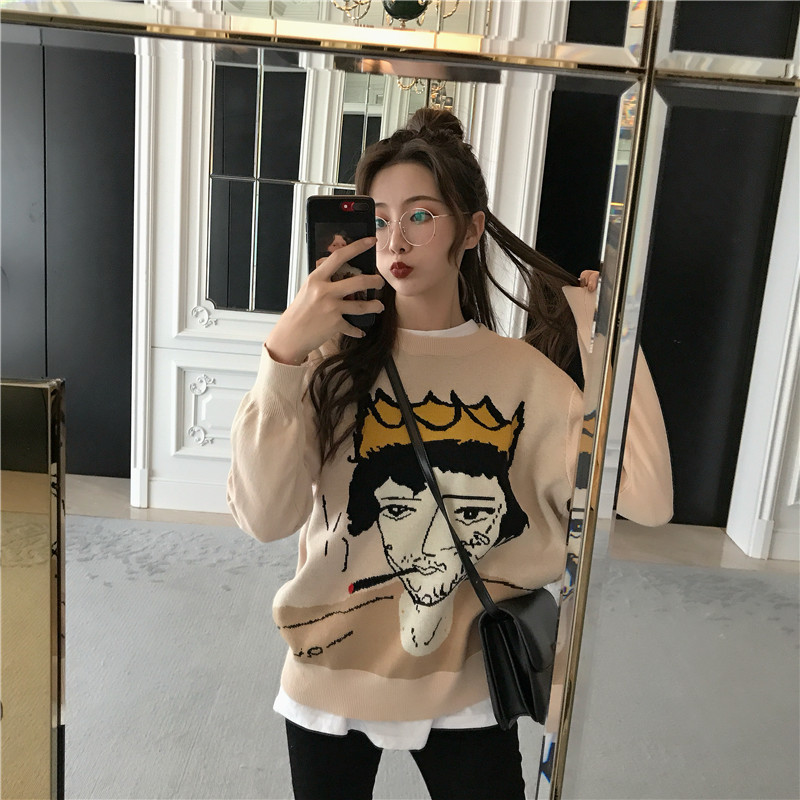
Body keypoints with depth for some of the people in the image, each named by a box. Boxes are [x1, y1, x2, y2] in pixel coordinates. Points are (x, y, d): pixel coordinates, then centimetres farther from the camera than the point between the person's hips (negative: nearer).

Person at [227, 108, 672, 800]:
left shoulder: (522, 371, -7)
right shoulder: (334, 357, -11)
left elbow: (648, 501, -16)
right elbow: (265, 518, -22)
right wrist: (284, 354, -30)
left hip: (466, 686, 1)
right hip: (333, 680, 0)